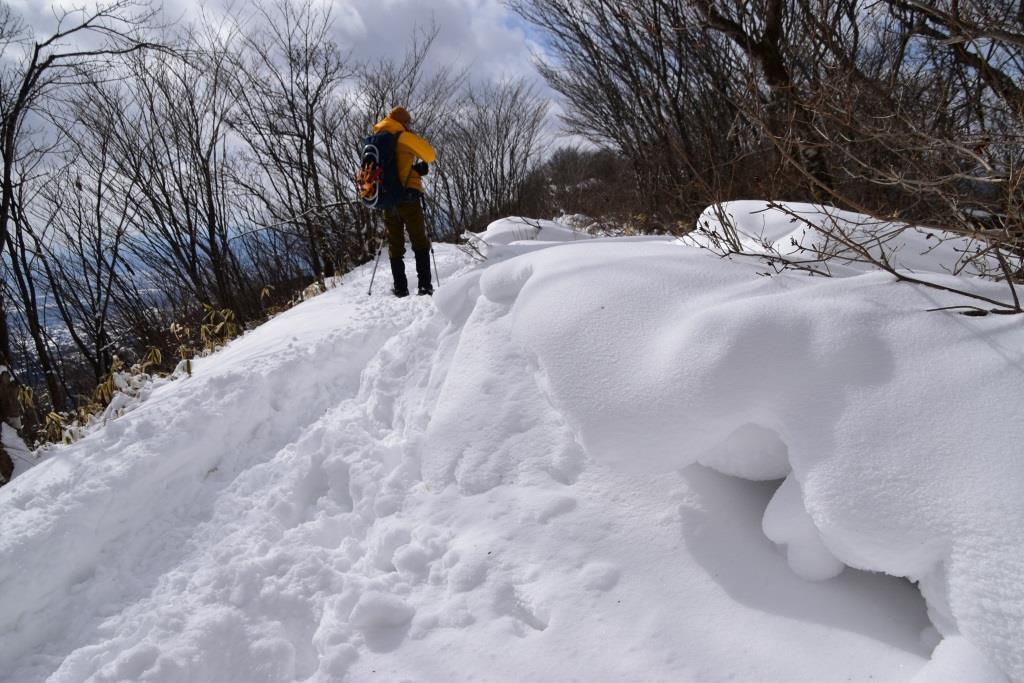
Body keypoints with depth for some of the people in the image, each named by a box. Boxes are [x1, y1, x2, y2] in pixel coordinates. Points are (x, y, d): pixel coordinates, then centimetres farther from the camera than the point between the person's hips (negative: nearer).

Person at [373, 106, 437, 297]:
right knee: (420, 242, -2)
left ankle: (400, 288, 5)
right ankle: (424, 284, -11)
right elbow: (430, 155, -2)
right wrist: (423, 163, 19)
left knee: (395, 245, 10)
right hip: (408, 196, -5)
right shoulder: (404, 137, -2)